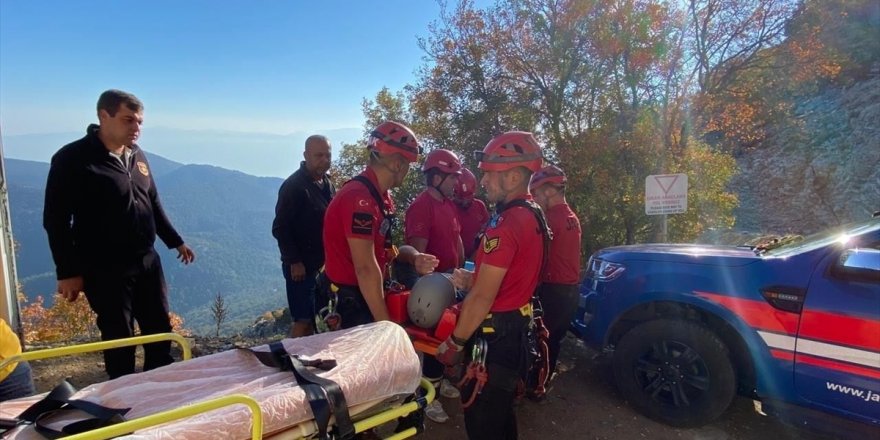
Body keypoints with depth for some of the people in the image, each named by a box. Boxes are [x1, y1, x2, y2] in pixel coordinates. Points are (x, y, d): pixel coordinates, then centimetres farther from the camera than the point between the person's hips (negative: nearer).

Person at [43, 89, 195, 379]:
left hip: (147, 261, 6)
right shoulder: (72, 159, -12)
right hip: (105, 269, -6)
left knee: (160, 331, 13)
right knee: (119, 340, 4)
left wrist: (175, 242, 17)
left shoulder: (137, 156, 8)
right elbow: (55, 220, -12)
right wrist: (68, 272, -13)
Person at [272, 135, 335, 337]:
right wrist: (294, 261, -16)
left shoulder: (327, 184, 11)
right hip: (301, 266, -7)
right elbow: (280, 228, -14)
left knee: (316, 318, 13)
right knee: (303, 320, -4)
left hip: (323, 264, 7)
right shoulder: (294, 186, -12)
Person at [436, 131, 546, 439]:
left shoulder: (505, 224, -25)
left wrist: (454, 342, -13)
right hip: (516, 325, 9)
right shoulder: (533, 216, 6)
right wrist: (474, 279, 8)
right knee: (501, 412, 25)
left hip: (494, 334, -9)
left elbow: (482, 298, -24)